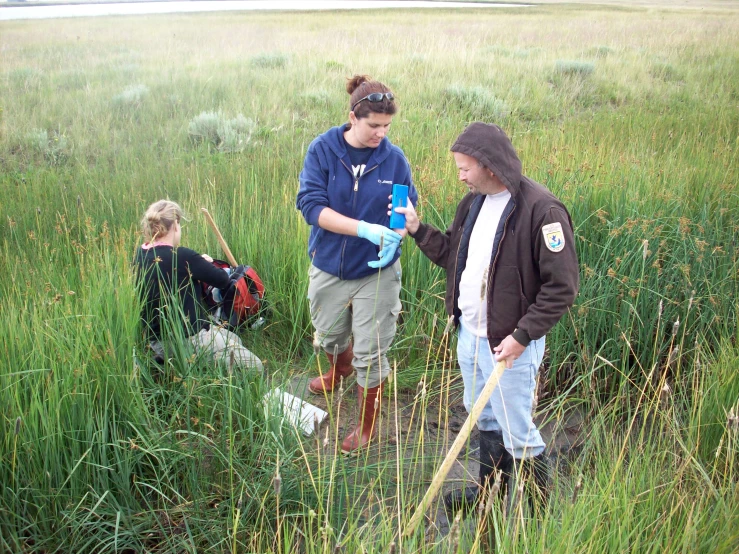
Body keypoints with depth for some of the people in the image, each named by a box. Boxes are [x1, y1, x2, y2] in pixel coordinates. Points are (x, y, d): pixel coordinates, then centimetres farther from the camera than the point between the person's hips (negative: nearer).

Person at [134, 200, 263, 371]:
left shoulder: (140, 255, 1)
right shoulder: (182, 256, -22)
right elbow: (224, 281, -10)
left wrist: (199, 265, 5)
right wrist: (207, 265, 11)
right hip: (188, 340, -9)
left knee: (233, 338, 27)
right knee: (255, 367, 0)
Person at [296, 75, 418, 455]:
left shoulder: (394, 159, -10)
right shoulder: (322, 150, -13)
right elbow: (310, 204, -21)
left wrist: (394, 239, -23)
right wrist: (365, 229, -32)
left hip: (377, 273, -1)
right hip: (329, 268, 2)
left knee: (370, 355, 6)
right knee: (329, 336, 26)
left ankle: (366, 427, 29)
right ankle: (339, 370, 62)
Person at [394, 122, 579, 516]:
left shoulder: (541, 210, -21)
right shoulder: (473, 202, 5)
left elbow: (562, 287, -21)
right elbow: (452, 254, 16)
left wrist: (522, 336, -22)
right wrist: (418, 230, 3)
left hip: (508, 344, -8)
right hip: (469, 334, 8)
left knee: (517, 436, 5)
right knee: (484, 420, 24)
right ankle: (489, 491, 44)